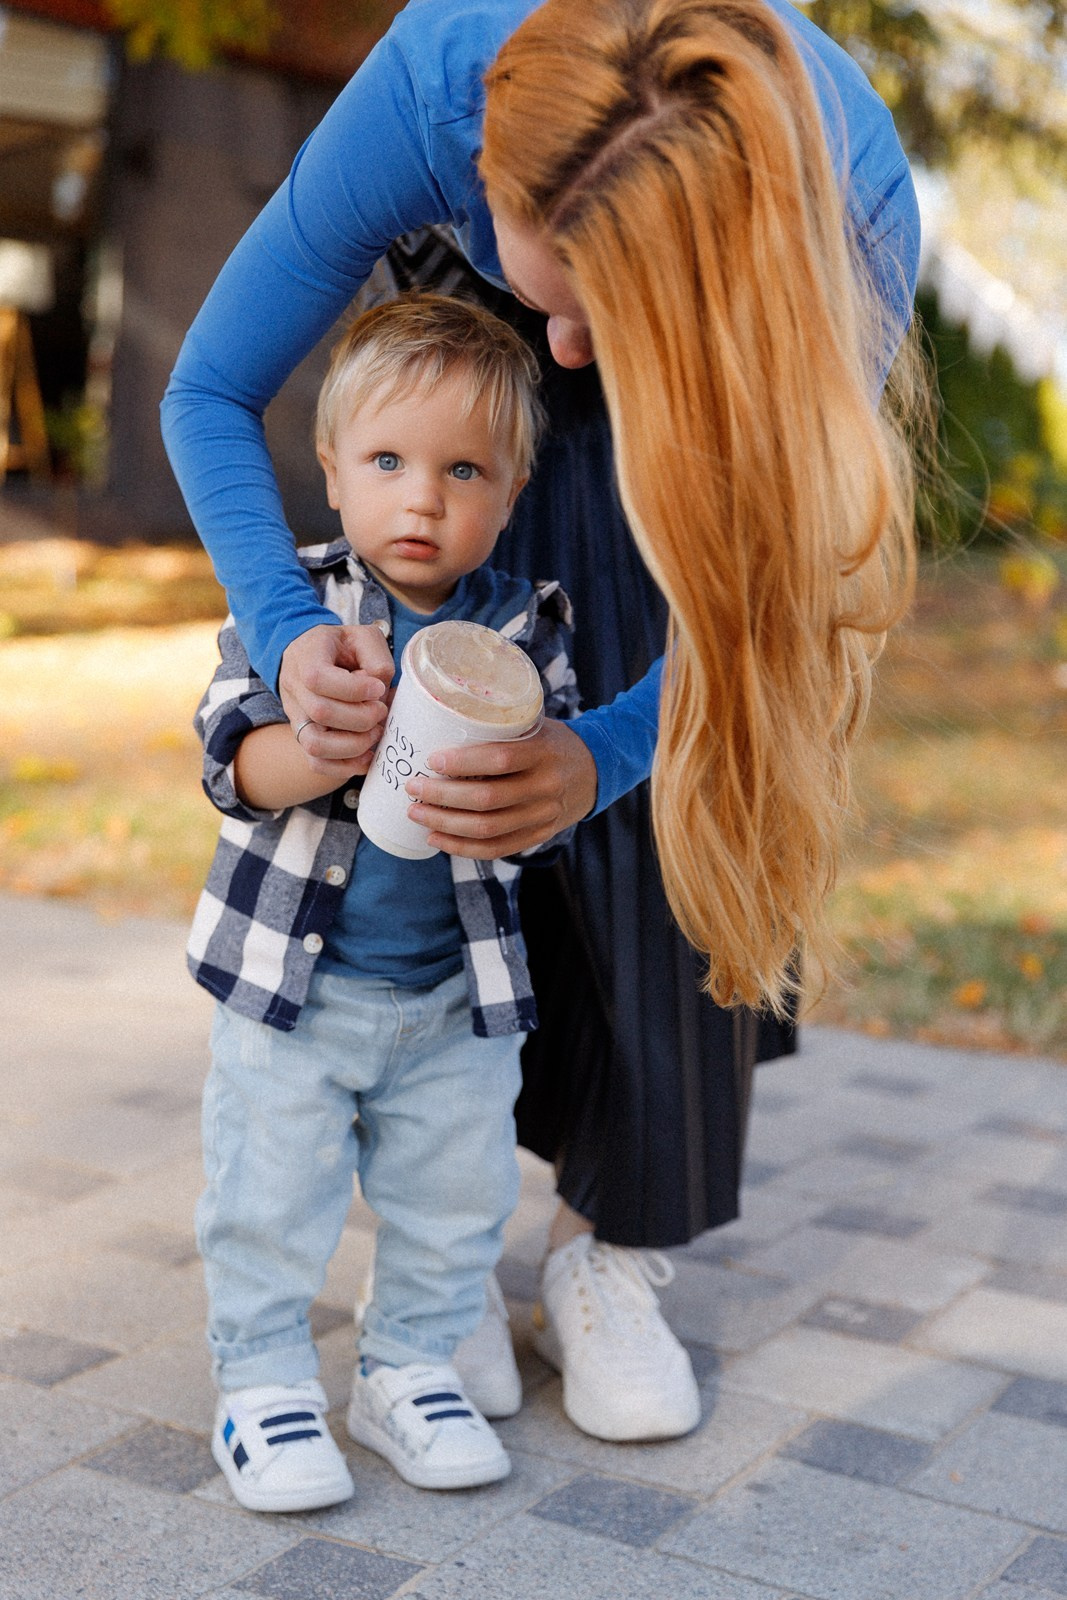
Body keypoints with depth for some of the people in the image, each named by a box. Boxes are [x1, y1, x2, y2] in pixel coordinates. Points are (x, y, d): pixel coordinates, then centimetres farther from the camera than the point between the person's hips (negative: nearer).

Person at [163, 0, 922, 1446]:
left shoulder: (857, 199, -40)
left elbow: (766, 575, -28)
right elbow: (211, 392, -24)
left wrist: (603, 756, -47)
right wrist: (286, 636, -42)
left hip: (706, 413, 0)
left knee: (679, 814, -10)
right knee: (458, 797, -10)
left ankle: (611, 1249, 4)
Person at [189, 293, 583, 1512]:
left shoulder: (523, 630, -3)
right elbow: (233, 755, -14)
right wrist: (323, 746, -34)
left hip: (457, 992, 2)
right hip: (291, 977, -2)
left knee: (453, 1200, 13)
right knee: (271, 1197, 7)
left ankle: (410, 1368, 33)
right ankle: (263, 1378, 27)